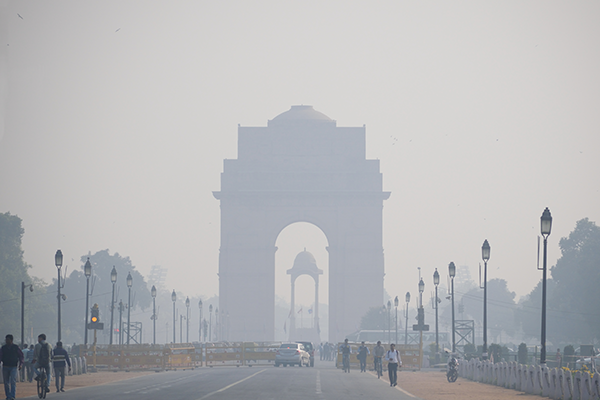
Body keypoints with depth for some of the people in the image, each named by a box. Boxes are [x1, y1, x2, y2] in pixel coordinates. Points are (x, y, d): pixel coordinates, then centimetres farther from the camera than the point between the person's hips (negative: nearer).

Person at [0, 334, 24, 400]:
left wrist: (21, 364, -1)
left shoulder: (16, 347, 2)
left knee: (13, 381, -15)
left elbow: (21, 356, 8)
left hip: (14, 367, -3)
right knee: (6, 382, 5)